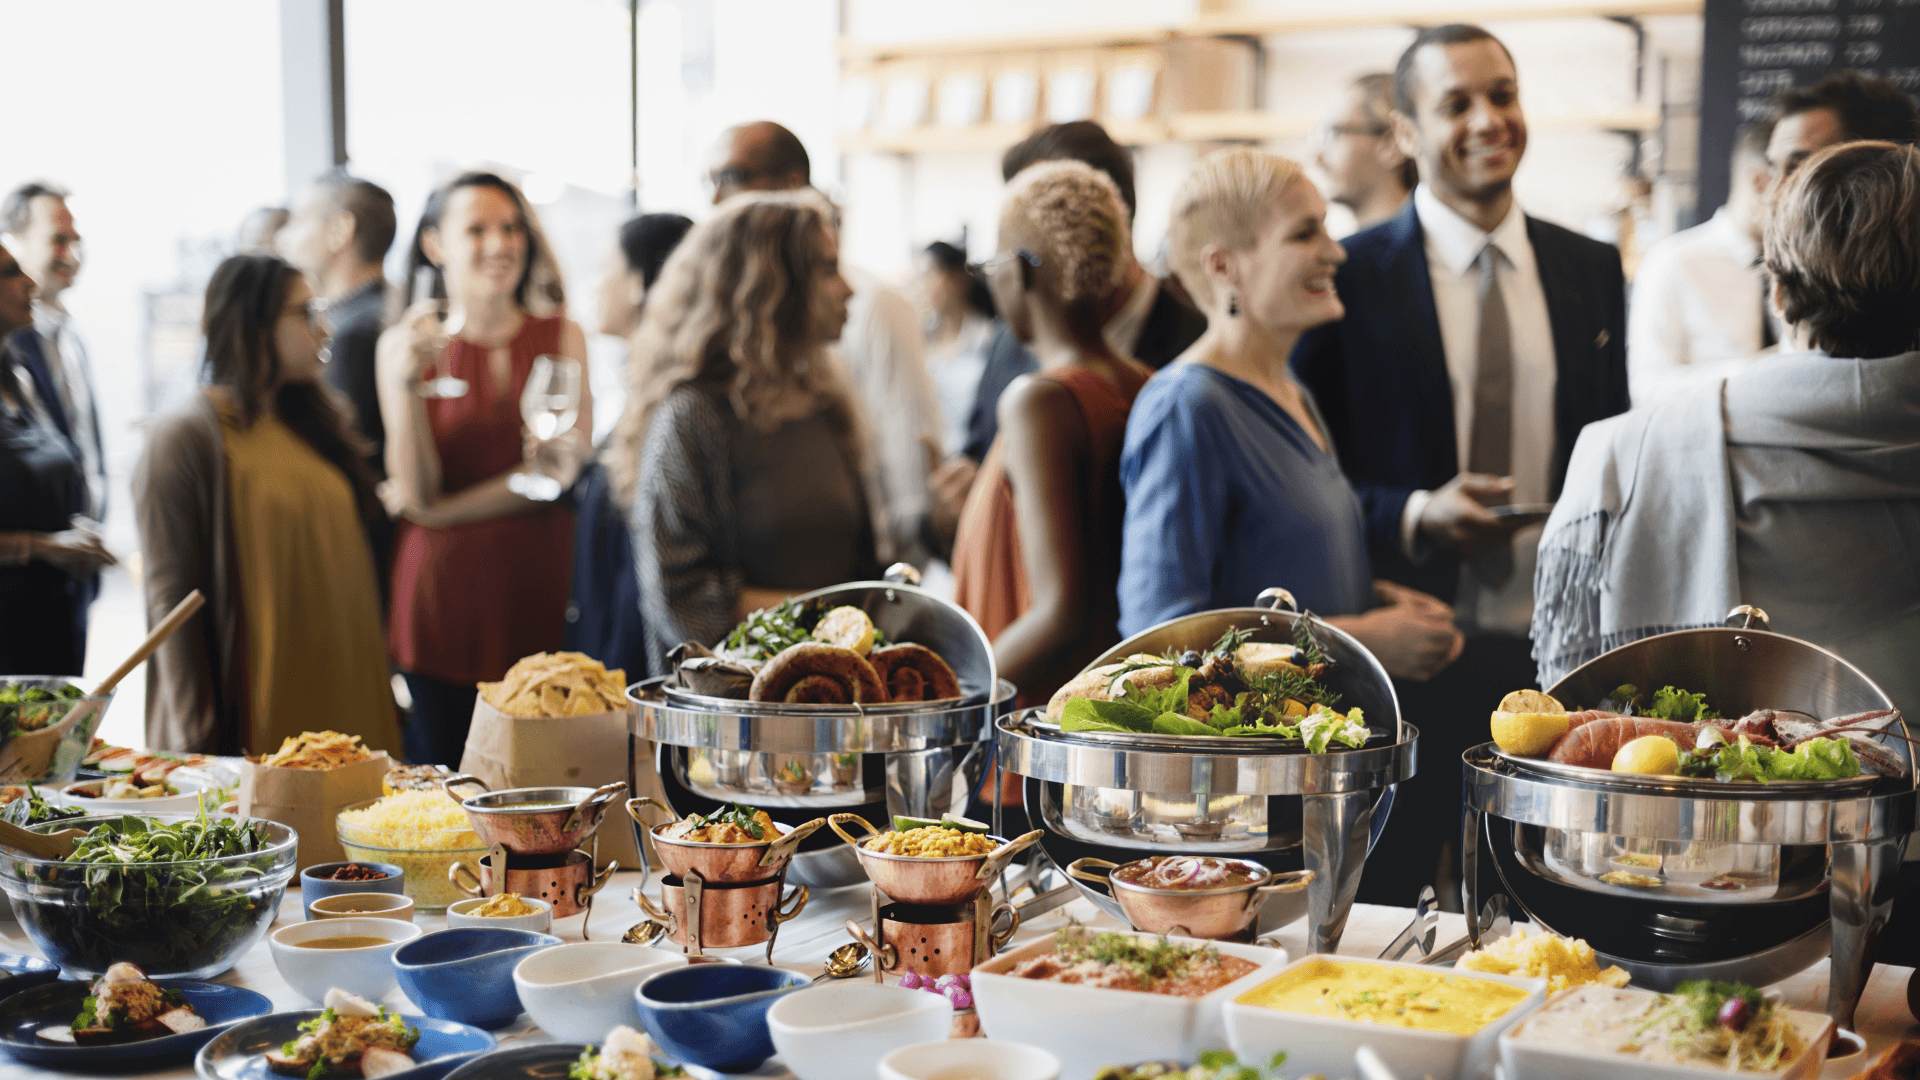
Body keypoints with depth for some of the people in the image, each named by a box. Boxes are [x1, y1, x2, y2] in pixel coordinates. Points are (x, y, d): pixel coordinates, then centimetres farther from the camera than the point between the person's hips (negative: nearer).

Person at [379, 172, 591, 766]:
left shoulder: (561, 336, 8)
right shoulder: (405, 343, 3)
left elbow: (568, 469, -1)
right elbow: (418, 491, -5)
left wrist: (444, 508, -6)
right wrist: (408, 381, -18)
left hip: (540, 585, 1)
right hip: (443, 590, -1)